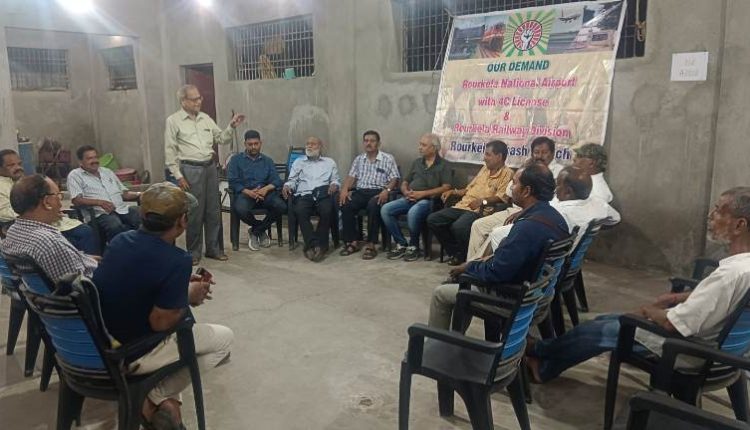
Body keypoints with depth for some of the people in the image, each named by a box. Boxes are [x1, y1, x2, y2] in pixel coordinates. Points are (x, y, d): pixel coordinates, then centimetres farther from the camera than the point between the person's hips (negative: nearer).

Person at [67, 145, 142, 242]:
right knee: (115, 227, -40)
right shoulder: (75, 175, 10)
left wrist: (138, 194, 3)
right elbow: (76, 200, -4)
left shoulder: (107, 172, 26)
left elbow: (124, 193, 25)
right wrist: (99, 202, -18)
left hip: (123, 209, 5)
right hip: (102, 213, -5)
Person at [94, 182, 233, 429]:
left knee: (185, 320, 29)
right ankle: (158, 396, 5)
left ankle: (160, 396, 16)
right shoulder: (176, 261, -25)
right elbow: (160, 322, -24)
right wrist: (189, 297, -6)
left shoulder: (120, 240, -2)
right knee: (224, 337, 7)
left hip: (97, 342, 8)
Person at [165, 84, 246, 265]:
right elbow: (170, 151, -5)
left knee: (213, 211, 9)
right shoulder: (173, 121, -3)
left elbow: (221, 139, 14)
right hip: (190, 170, -5)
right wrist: (178, 176, -10)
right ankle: (194, 252, 15)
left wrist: (232, 126, -3)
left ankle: (213, 248, 21)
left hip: (210, 167, 5)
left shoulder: (205, 118, 11)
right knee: (194, 212, 1)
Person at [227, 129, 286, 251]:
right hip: (245, 193, -2)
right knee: (240, 209, -36)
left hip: (265, 193, 2)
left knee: (281, 206, -29)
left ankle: (255, 231, -3)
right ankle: (262, 230, -2)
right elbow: (233, 182, 0)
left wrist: (266, 188, -17)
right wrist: (248, 192, -18)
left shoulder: (267, 160, 21)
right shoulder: (236, 159, 14)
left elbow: (276, 181, 7)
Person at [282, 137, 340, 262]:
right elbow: (292, 180, 19)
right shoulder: (298, 162, 26)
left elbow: (336, 179, 18)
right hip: (304, 195, 1)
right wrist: (287, 186, -4)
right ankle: (313, 245, -31)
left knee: (327, 211, -34)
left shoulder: (329, 162, 24)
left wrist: (334, 184, -6)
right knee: (300, 211, -34)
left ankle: (314, 246, -24)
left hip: (323, 194, 0)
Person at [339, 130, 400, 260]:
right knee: (345, 205, -26)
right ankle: (351, 242, -17)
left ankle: (370, 244, -30)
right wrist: (344, 189, -8)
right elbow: (351, 176, 12)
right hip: (360, 191, 4)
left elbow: (394, 179, 0)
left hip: (378, 192, -4)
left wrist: (387, 190, -20)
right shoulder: (358, 159, 20)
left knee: (373, 206, -37)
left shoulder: (388, 158, 7)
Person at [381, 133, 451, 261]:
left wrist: (422, 193, -14)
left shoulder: (442, 165, 4)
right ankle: (401, 244, -7)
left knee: (413, 212, -37)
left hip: (428, 200, -6)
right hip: (410, 198, 6)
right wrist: (406, 192, -1)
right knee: (385, 209, -17)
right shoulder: (416, 162, 21)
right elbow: (404, 183, 24)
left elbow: (446, 187, -8)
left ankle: (413, 246, -13)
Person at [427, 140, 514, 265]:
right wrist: (453, 192, 17)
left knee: (458, 226, -36)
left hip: (480, 211, -8)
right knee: (432, 219, -7)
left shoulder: (507, 173, -2)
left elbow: (502, 197, -15)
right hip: (462, 206, 8)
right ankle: (455, 251, 3)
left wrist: (482, 201, -27)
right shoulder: (485, 168, 23)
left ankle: (463, 255, -6)